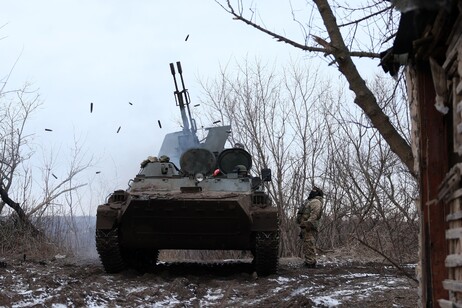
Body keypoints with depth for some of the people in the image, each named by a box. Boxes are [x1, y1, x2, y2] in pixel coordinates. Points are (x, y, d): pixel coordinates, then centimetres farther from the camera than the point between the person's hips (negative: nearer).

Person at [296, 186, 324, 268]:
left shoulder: (316, 202, -6)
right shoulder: (311, 201, 26)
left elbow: (314, 214, -20)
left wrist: (308, 223, -29)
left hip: (309, 228, -11)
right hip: (305, 227, 11)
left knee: (309, 246, -13)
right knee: (305, 246, 13)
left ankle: (310, 263, -15)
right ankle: (308, 262, 18)